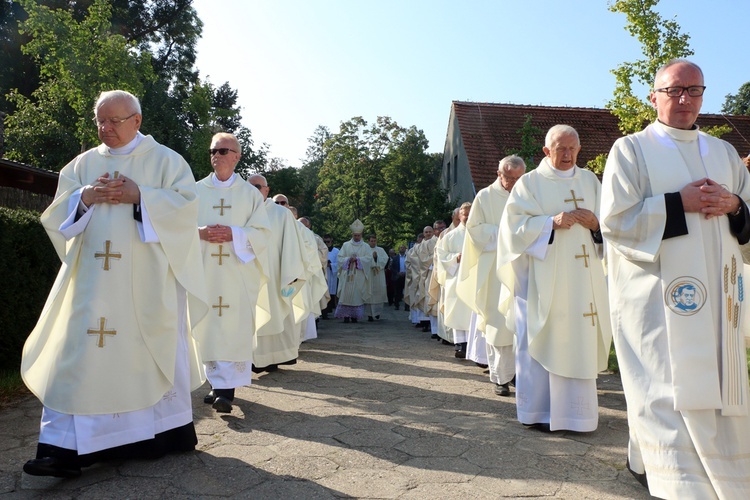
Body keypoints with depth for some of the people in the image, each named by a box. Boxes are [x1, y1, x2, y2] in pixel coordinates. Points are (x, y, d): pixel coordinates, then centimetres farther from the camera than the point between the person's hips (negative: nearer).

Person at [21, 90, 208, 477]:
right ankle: (66, 448, 4)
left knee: (154, 351, 5)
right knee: (77, 353, -1)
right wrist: (85, 197, -10)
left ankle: (168, 432, 22)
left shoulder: (164, 160, 3)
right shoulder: (83, 164, 14)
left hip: (147, 279, -3)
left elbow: (185, 205, -7)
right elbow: (58, 211, 10)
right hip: (93, 280, 4)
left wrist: (139, 195, -17)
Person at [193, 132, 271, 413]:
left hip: (238, 271, -2)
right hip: (204, 270, 2)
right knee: (208, 327, 3)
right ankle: (217, 383, 14)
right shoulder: (196, 190, 12)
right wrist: (199, 232, -12)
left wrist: (233, 234, -15)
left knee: (234, 328, -8)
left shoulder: (250, 193, 7)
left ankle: (227, 388, -9)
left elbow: (262, 232, 1)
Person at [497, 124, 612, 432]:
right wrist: (553, 222, -18)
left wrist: (596, 223, -7)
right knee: (541, 340, -2)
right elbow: (515, 225, -7)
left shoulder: (590, 181, 16)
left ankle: (576, 409, 16)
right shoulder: (529, 183, 4)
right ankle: (537, 411, 9)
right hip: (543, 277, -4)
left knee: (581, 340, 4)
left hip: (584, 278, 4)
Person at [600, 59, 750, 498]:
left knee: (715, 390, 11)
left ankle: (645, 456, 28)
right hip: (658, 297, -6)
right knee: (671, 392, -7)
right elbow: (615, 219, -10)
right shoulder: (631, 150, 0)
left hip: (714, 298, 6)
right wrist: (680, 203, -14)